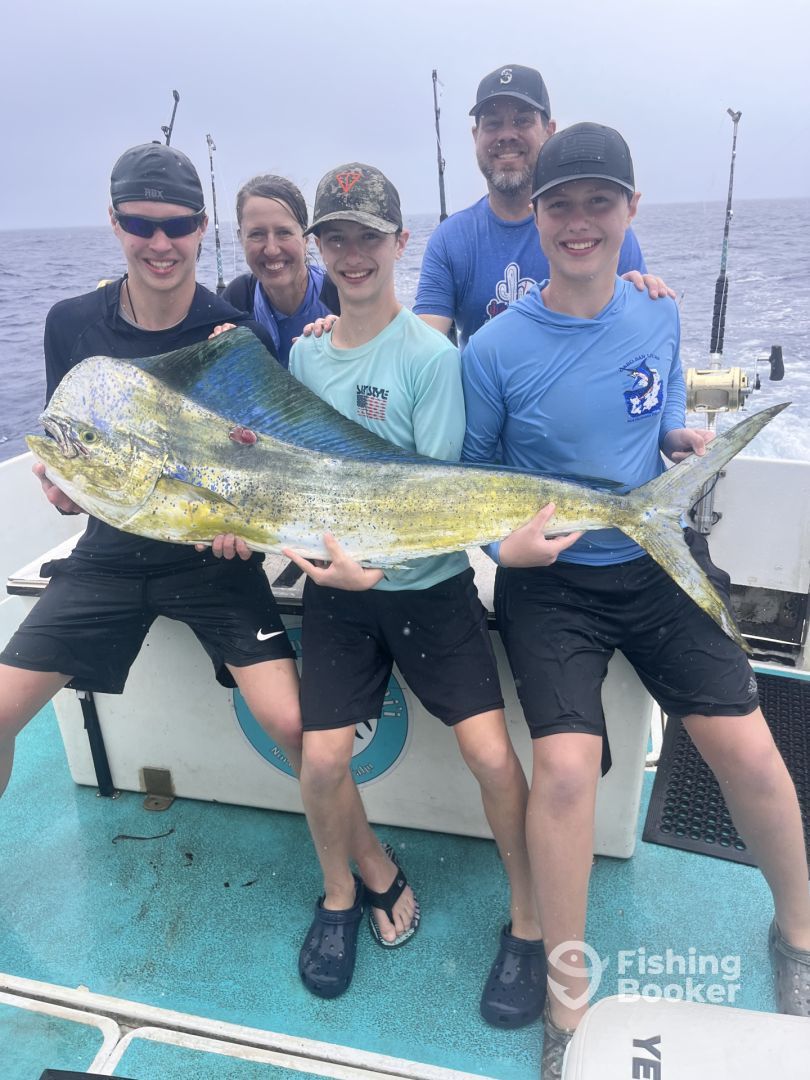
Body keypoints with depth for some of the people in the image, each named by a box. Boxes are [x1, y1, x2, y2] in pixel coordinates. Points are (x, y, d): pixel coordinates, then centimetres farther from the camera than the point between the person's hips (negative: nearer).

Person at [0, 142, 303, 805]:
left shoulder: (238, 335, -11)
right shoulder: (72, 324, -2)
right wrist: (63, 486, -15)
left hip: (214, 557, -3)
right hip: (111, 552, 3)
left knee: (290, 722, -16)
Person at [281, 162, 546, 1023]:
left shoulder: (430, 354, -8)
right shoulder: (305, 352, 8)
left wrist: (374, 560, -28)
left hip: (428, 584, -3)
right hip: (336, 589, 4)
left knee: (493, 754, -11)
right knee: (321, 762, -6)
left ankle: (531, 924, 16)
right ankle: (351, 887, 27)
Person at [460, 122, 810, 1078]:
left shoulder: (657, 316, 4)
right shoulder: (494, 350, -9)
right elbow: (469, 478, 1)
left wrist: (683, 442, -5)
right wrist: (506, 544, -18)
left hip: (659, 559, 4)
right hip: (550, 580, -3)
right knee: (565, 766, -19)